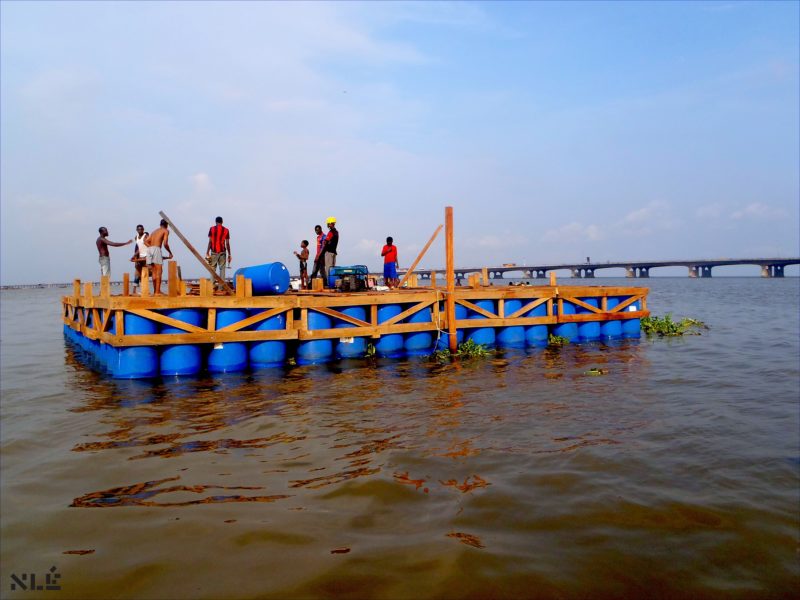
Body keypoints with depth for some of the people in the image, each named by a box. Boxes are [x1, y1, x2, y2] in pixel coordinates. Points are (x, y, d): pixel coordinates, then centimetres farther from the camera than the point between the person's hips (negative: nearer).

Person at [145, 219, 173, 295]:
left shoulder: (155, 231, 29)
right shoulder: (166, 231, 8)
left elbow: (146, 241, 20)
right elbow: (165, 244, -5)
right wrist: (170, 253, 8)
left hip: (149, 249, 7)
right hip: (156, 249, -7)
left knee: (154, 272, 11)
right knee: (159, 272, -7)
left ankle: (155, 291, 12)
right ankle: (157, 292, -12)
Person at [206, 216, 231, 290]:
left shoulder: (212, 229, 1)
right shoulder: (226, 230, 3)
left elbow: (210, 242, -3)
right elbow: (227, 243, 1)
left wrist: (207, 253, 0)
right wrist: (229, 254, 7)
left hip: (214, 252, 0)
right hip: (222, 252, 0)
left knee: (213, 269, 6)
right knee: (222, 269, 3)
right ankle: (221, 286, -2)